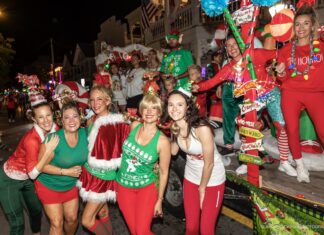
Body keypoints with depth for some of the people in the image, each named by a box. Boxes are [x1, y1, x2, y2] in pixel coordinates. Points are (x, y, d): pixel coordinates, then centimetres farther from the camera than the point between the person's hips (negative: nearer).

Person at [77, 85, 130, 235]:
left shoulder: (118, 123, -19)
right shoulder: (91, 121, 1)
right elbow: (88, 147, 10)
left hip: (104, 177, -6)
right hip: (90, 172, 6)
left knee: (87, 221, 1)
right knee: (102, 212, 19)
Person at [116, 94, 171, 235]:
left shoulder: (162, 141, -18)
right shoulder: (134, 126, -8)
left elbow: (164, 172, -9)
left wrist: (159, 200, -4)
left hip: (147, 187, -3)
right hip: (123, 186, 3)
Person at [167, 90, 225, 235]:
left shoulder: (202, 128, -30)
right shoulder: (175, 127, -11)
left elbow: (209, 164, -20)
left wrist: (202, 189, -7)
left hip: (212, 179, -5)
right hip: (191, 177, 5)